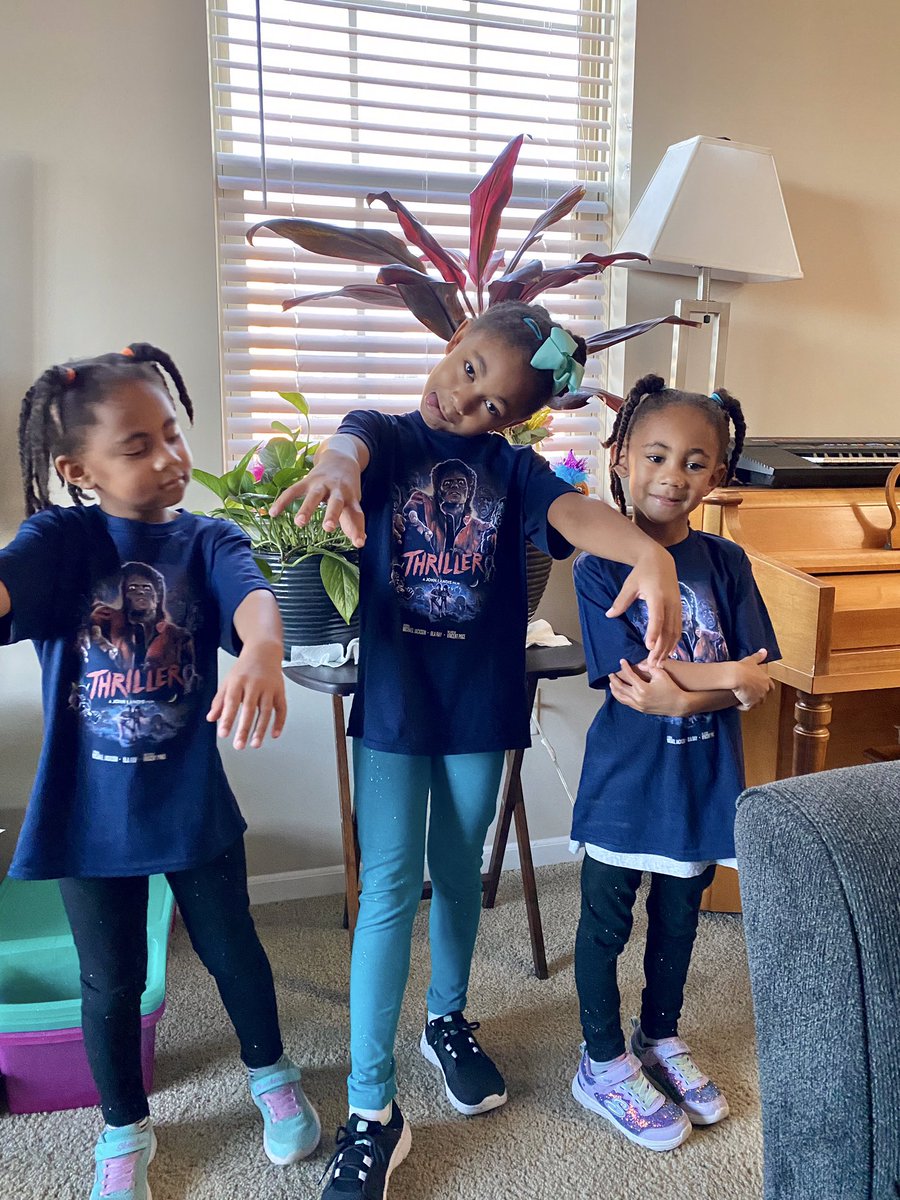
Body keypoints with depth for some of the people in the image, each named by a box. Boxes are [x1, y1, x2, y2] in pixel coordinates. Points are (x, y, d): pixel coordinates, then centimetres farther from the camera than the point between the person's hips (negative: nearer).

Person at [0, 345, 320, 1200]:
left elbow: (253, 597, -28)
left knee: (232, 950, 18)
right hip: (87, 809, 0)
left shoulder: (206, 541, -7)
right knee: (112, 982, 16)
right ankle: (124, 1131, 43)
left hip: (192, 803, 1)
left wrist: (262, 654, -52)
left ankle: (270, 1074, 48)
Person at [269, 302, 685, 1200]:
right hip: (392, 698, -2)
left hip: (480, 704, 2)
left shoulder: (511, 467, 1)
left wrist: (648, 551, -40)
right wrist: (337, 466, -51)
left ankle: (447, 1023, 43)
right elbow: (354, 443, -25)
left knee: (458, 871, 18)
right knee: (388, 890, 0)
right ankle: (371, 1109, 12)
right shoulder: (387, 436, -1)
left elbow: (574, 513, -19)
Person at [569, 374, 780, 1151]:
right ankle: (605, 1065, 34)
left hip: (704, 779, 4)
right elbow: (630, 684, -20)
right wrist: (727, 676, -22)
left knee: (679, 914, 21)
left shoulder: (726, 563, -3)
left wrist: (680, 696, -24)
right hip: (626, 781, -3)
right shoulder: (599, 569, -13)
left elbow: (755, 685, -8)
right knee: (607, 922, 13)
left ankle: (660, 1038, 46)